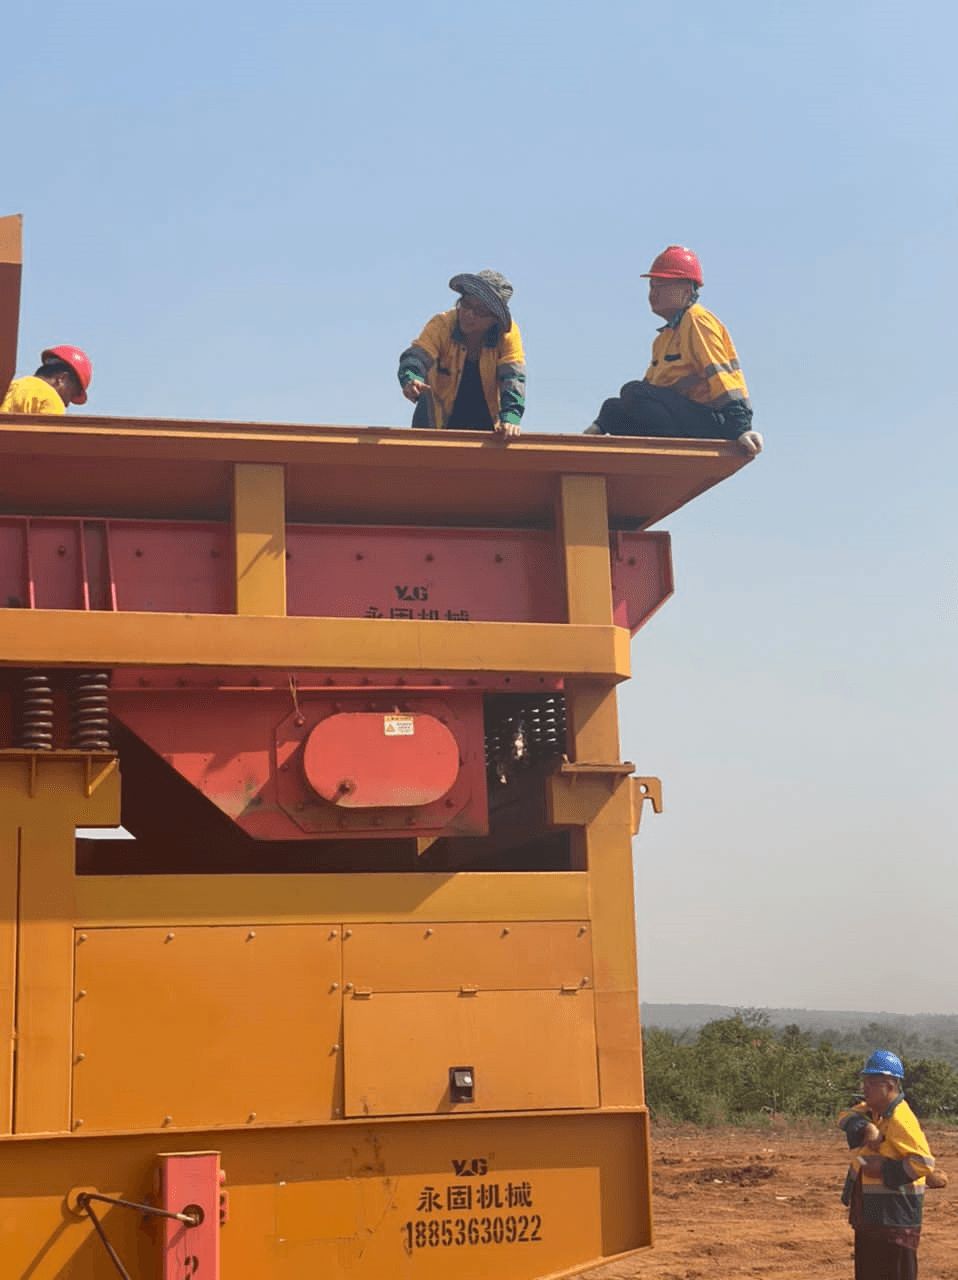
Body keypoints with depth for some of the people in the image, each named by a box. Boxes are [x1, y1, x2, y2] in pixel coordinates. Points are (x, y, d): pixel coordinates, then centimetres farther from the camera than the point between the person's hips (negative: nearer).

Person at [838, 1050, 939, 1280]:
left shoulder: (901, 1119, -20)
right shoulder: (873, 1110, 8)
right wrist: (865, 1128, -21)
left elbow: (924, 1162, -26)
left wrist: (884, 1169, -22)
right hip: (868, 1214, 9)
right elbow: (847, 1118, -2)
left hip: (896, 1216, -9)